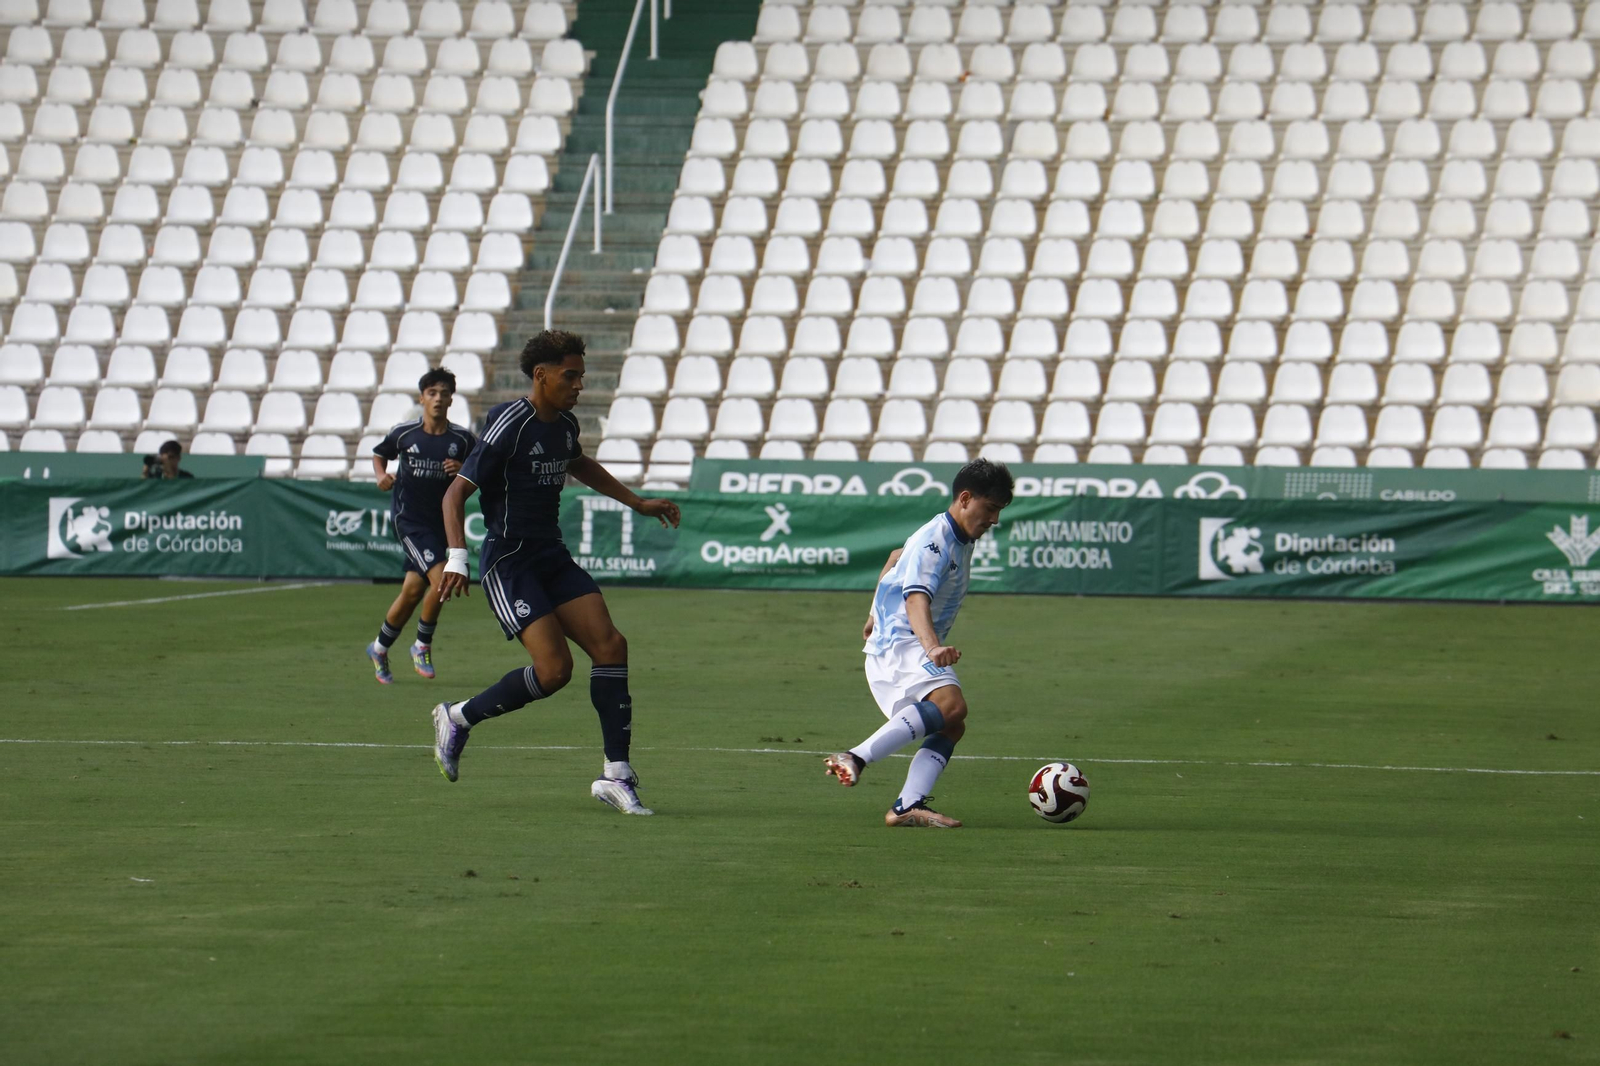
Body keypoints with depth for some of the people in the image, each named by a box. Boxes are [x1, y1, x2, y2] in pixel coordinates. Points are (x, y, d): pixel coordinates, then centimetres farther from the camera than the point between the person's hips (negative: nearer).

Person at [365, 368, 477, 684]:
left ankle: (380, 648, 27)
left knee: (413, 590, 7)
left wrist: (464, 472, -14)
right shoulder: (404, 433, -4)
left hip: (441, 521, 3)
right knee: (440, 578, -20)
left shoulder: (463, 439, -1)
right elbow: (379, 454, 14)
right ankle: (422, 646, 0)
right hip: (408, 518, -3)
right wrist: (382, 475, -5)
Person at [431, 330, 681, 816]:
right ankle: (458, 718, 5)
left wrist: (637, 502, 33)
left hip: (552, 557, 8)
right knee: (554, 669, -17)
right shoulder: (509, 426, -17)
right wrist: (456, 557, -29)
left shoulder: (564, 424, 8)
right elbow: (456, 493, -17)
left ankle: (615, 775, -3)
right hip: (508, 563, -8)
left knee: (610, 646, -7)